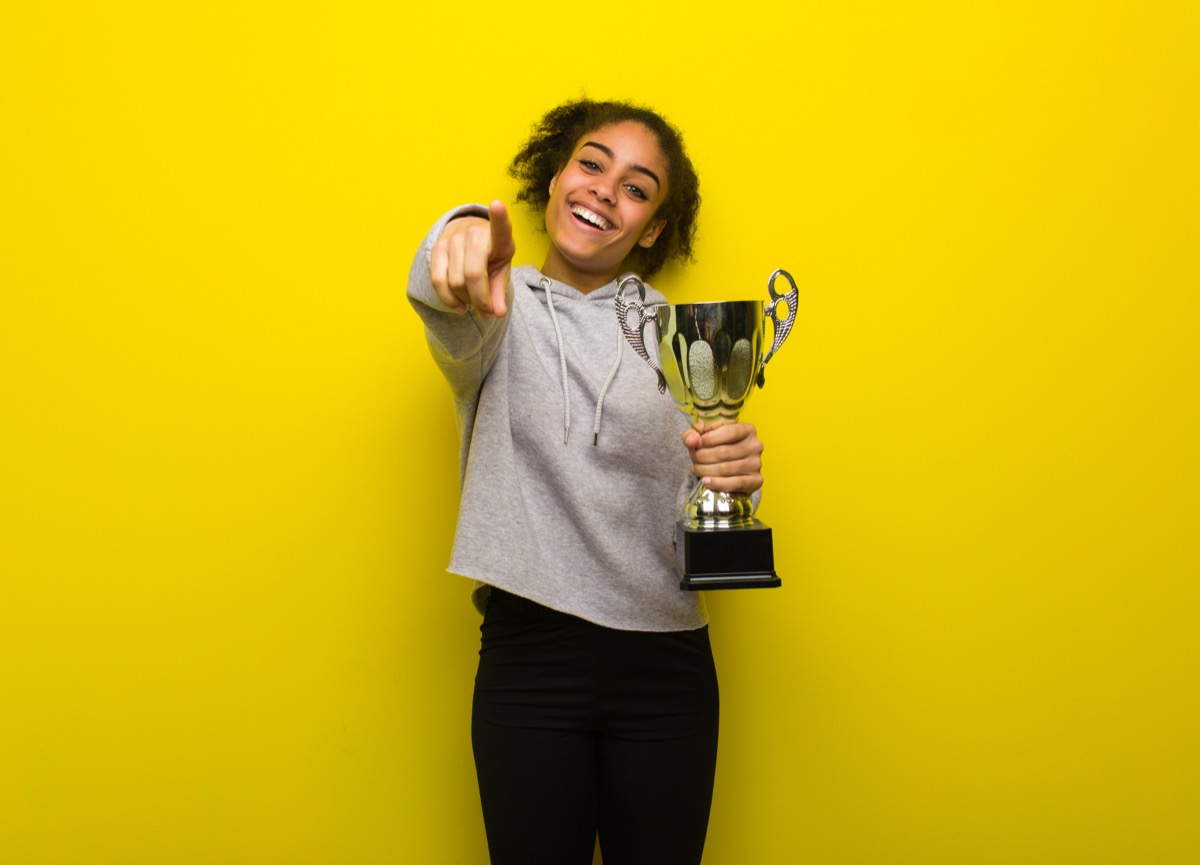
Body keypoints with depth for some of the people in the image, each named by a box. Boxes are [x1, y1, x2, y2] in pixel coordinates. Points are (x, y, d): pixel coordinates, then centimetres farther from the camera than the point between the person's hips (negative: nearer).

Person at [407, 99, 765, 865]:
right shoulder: (502, 312, 4)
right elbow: (450, 305, -23)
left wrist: (735, 481, -18)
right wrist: (462, 235, -47)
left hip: (666, 666, 2)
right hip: (528, 661, -1)